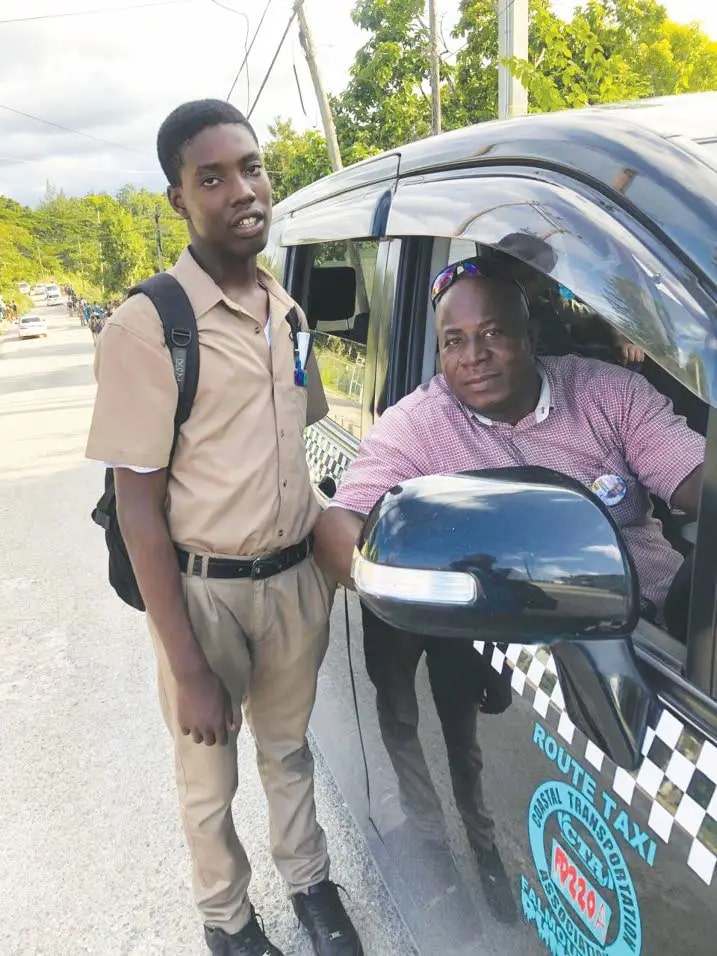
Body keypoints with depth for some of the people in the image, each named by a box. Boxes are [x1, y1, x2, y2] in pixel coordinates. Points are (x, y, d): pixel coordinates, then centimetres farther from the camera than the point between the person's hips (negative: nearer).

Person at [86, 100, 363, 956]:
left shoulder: (288, 313, 3)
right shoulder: (147, 327, -17)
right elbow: (139, 508, -17)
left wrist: (322, 553, 11)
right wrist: (189, 669, -16)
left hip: (296, 577, 5)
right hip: (204, 590, -5)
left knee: (289, 747, 25)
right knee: (210, 775, 18)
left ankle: (309, 882, 49)